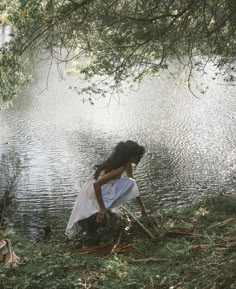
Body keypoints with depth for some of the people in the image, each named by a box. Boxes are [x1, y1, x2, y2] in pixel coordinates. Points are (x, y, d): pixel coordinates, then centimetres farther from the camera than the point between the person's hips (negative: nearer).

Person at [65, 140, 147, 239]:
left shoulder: (127, 165, -7)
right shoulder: (119, 169, -34)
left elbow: (134, 184, 8)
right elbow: (96, 184, -37)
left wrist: (141, 205, 12)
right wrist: (102, 208, -30)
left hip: (104, 189, 8)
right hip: (94, 191, -8)